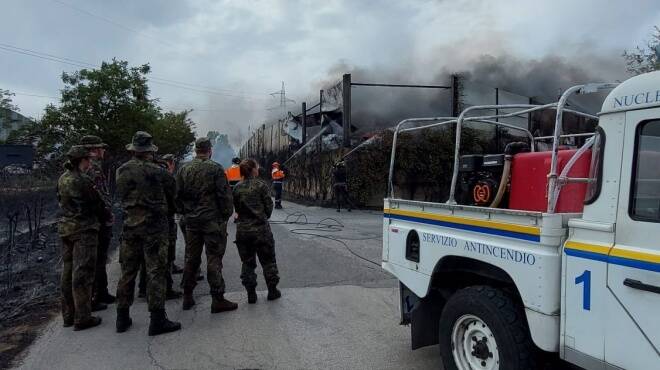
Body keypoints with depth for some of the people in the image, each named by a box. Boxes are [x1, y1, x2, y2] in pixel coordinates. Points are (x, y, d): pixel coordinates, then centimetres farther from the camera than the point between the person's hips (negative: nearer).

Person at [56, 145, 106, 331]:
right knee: (82, 273, -3)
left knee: (68, 271, 13)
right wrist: (103, 216, 9)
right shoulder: (82, 180, -16)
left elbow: (60, 201, 14)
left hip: (66, 228, 8)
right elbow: (98, 204, -9)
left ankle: (68, 315, 22)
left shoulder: (62, 179, 8)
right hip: (84, 230, -8)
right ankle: (82, 318, 2)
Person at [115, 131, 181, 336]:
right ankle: (157, 319, 1)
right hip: (154, 227, -5)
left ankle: (122, 317, 23)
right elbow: (171, 193, -1)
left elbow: (121, 196, 10)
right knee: (155, 272, 0)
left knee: (128, 271, 14)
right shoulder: (157, 172, -13)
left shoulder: (122, 171, 1)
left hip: (130, 226, 5)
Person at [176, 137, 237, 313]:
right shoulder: (215, 168, -10)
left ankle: (187, 297, 23)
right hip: (213, 220, -5)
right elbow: (224, 194, -12)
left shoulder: (184, 169, 5)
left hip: (191, 221, 5)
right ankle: (218, 299, 3)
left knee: (191, 259, 14)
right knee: (214, 259, -1)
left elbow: (178, 195, 10)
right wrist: (227, 214, 0)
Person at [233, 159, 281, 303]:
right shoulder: (261, 185, -10)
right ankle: (272, 291, 20)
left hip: (242, 230, 3)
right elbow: (269, 206, -6)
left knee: (247, 262, 12)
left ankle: (251, 294, 15)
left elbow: (236, 208, 7)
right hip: (261, 228, -3)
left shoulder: (237, 188, 0)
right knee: (268, 260, 11)